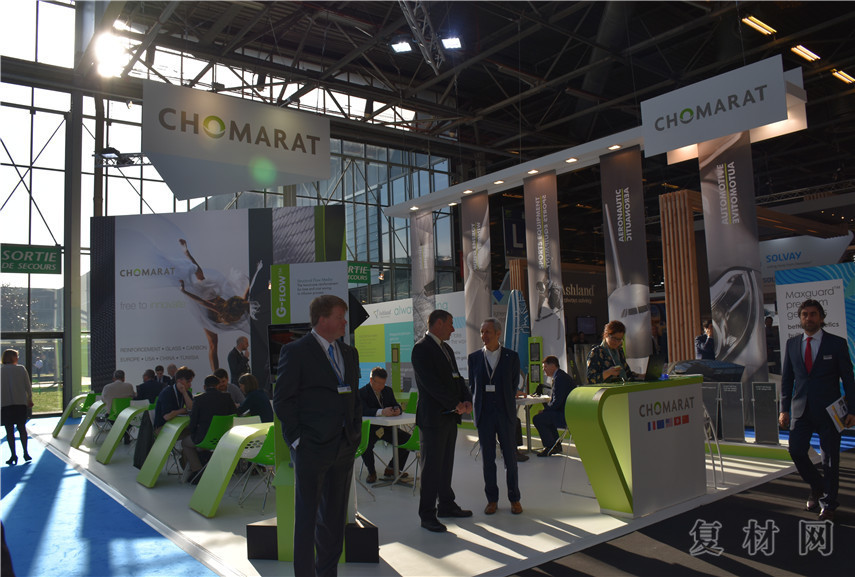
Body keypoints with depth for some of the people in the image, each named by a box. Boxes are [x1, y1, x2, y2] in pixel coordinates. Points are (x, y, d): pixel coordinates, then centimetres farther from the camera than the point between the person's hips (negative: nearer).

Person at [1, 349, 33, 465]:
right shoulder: (21, 369, 1)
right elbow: (28, 386, 3)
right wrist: (30, 399, 15)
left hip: (5, 404, -1)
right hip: (21, 403, 1)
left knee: (9, 430, 3)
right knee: (22, 428, 11)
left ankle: (13, 455, -3)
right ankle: (25, 453, 8)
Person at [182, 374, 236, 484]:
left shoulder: (198, 399, -7)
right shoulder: (227, 397, 1)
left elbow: (193, 422, -3)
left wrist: (193, 436, 15)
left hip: (205, 438, -5)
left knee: (185, 441, 26)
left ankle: (198, 473, 18)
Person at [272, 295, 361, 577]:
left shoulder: (349, 353, 12)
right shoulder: (295, 351, -8)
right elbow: (282, 400, -9)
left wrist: (356, 432, 9)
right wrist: (296, 438, -11)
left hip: (345, 447, 7)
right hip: (312, 448, -6)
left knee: (335, 516, 16)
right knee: (307, 517, 5)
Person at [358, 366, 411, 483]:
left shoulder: (388, 391, 10)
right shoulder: (362, 393, -10)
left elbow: (396, 405, 4)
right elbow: (363, 411, -26)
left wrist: (397, 410, -23)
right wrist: (381, 412, -42)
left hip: (386, 427, 5)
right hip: (369, 429, -5)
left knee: (408, 439, -11)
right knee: (365, 444, -35)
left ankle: (392, 469, 4)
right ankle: (371, 472, -7)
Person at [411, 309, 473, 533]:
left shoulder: (447, 349, 17)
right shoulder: (421, 349, -13)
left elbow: (457, 378, 16)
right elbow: (431, 383, -20)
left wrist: (467, 400, -1)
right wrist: (456, 404, -17)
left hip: (450, 416, 9)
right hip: (433, 418, -9)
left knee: (446, 464, 17)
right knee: (431, 467, -2)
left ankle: (446, 505, 28)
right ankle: (427, 515, 7)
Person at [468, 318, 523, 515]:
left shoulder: (512, 357, 0)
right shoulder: (474, 357, 4)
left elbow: (514, 385, 4)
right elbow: (472, 386, 9)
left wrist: (505, 404, 3)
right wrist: (478, 407, 3)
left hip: (505, 414, -1)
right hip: (484, 415, 1)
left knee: (510, 458, 6)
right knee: (487, 459, 6)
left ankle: (514, 499, 19)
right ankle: (492, 499, 18)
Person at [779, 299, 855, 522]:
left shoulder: (837, 343, -2)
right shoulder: (792, 344, 7)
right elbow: (786, 378, 10)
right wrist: (784, 409, 5)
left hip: (828, 409, -3)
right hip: (801, 409, 3)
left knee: (830, 458, 4)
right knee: (796, 451, 0)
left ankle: (828, 505, 19)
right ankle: (817, 487, 28)